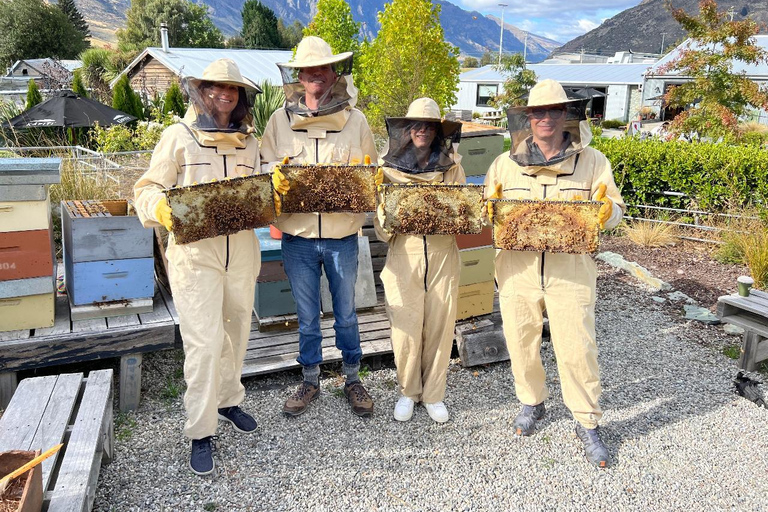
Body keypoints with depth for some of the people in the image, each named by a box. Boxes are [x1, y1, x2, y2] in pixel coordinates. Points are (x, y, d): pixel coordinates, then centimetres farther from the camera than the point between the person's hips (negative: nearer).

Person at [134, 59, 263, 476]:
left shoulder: (249, 142, 13)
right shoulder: (179, 135, 0)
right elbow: (149, 188, 1)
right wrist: (160, 208, -20)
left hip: (242, 249, 5)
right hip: (195, 250, -5)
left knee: (236, 331, 15)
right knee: (205, 342, -7)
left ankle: (228, 400, 38)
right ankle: (200, 433, 9)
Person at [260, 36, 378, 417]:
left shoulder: (354, 119, -1)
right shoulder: (280, 119, 0)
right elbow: (264, 165, 5)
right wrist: (276, 174, -17)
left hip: (342, 236, 0)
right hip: (297, 236, 1)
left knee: (346, 313, 14)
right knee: (306, 316, 15)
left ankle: (353, 379, 33)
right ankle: (310, 381, 34)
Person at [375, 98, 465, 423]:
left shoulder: (452, 167, 6)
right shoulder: (390, 168, 3)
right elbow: (382, 227, 3)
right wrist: (387, 216, -18)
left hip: (443, 256, 1)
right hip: (404, 257, -1)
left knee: (440, 327, 6)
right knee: (406, 329, 3)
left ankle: (433, 394, 26)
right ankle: (408, 392, 27)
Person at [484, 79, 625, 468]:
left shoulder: (592, 161, 2)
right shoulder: (505, 164, 6)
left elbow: (615, 209, 4)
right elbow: (487, 211, 11)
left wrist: (606, 212, -20)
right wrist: (490, 208, -12)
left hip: (570, 270, -2)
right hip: (518, 269, 2)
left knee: (577, 348, 0)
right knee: (521, 342, 13)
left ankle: (588, 424, 21)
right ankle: (531, 402, 38)